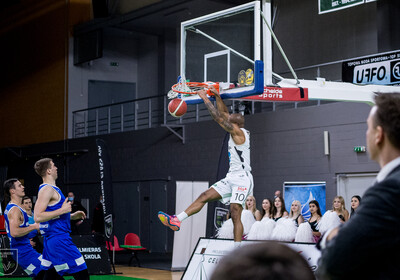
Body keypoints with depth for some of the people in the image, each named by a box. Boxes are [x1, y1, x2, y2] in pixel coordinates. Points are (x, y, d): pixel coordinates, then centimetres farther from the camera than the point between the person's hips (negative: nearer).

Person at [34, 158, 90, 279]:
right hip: (58, 238, -10)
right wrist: (62, 210, -18)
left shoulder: (51, 189, 18)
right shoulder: (47, 189, -12)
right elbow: (38, 217, -22)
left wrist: (72, 216, 18)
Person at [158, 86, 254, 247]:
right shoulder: (236, 133, 15)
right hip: (231, 178, 10)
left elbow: (219, 118, -16)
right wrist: (217, 97, 19)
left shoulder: (239, 132, -11)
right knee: (205, 196, 2)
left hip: (242, 179, -10)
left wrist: (206, 99, -11)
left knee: (235, 214, -13)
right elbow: (224, 114, 25)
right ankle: (176, 220, 0)